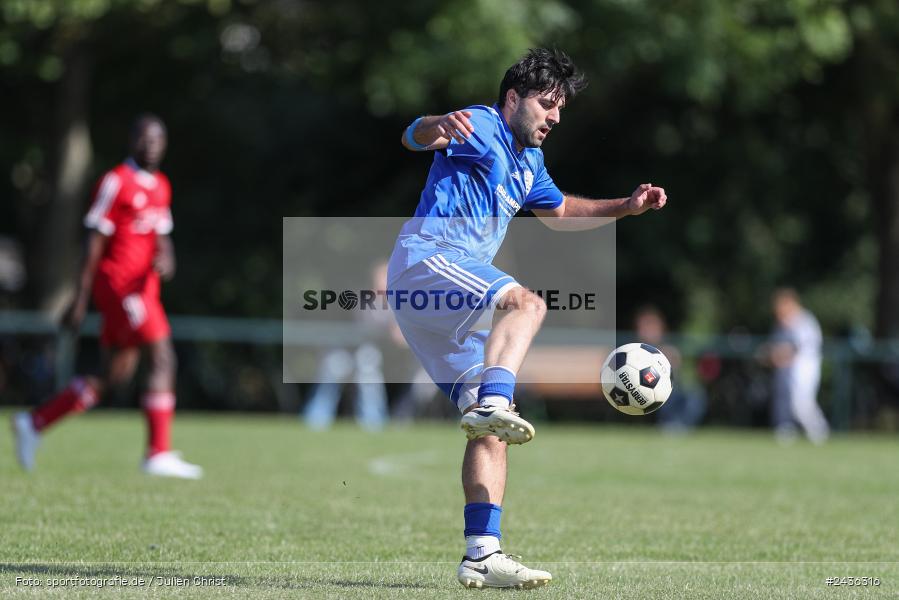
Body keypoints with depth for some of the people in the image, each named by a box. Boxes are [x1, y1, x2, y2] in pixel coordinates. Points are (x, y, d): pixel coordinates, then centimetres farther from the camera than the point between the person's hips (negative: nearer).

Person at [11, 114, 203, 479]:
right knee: (162, 357, -13)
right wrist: (80, 299, -11)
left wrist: (166, 259, -3)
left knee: (116, 377, 10)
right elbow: (95, 242, -10)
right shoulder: (116, 183, -9)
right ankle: (159, 454, -11)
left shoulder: (161, 187, 15)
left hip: (143, 286, 9)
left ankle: (34, 423, 20)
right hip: (118, 282, -9)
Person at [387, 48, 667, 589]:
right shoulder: (481, 128, -4)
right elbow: (415, 136, -23)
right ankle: (491, 401, -54)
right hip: (425, 262, -9)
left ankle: (482, 554, -4)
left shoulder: (528, 161, 25)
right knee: (526, 303, -34)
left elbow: (559, 212, 44)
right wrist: (439, 127, -48)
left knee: (492, 430, 1)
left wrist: (626, 207, 33)